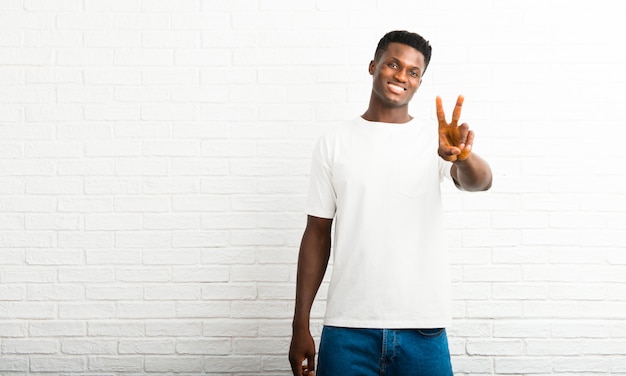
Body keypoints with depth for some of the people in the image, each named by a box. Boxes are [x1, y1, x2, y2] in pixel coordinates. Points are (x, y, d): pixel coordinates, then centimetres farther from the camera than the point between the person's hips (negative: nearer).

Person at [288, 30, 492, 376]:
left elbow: (479, 181, -16)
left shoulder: (436, 140, 3)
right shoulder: (334, 143, 4)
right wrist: (301, 326, 2)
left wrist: (463, 156, -39)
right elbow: (317, 234, 5)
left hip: (424, 328, 0)